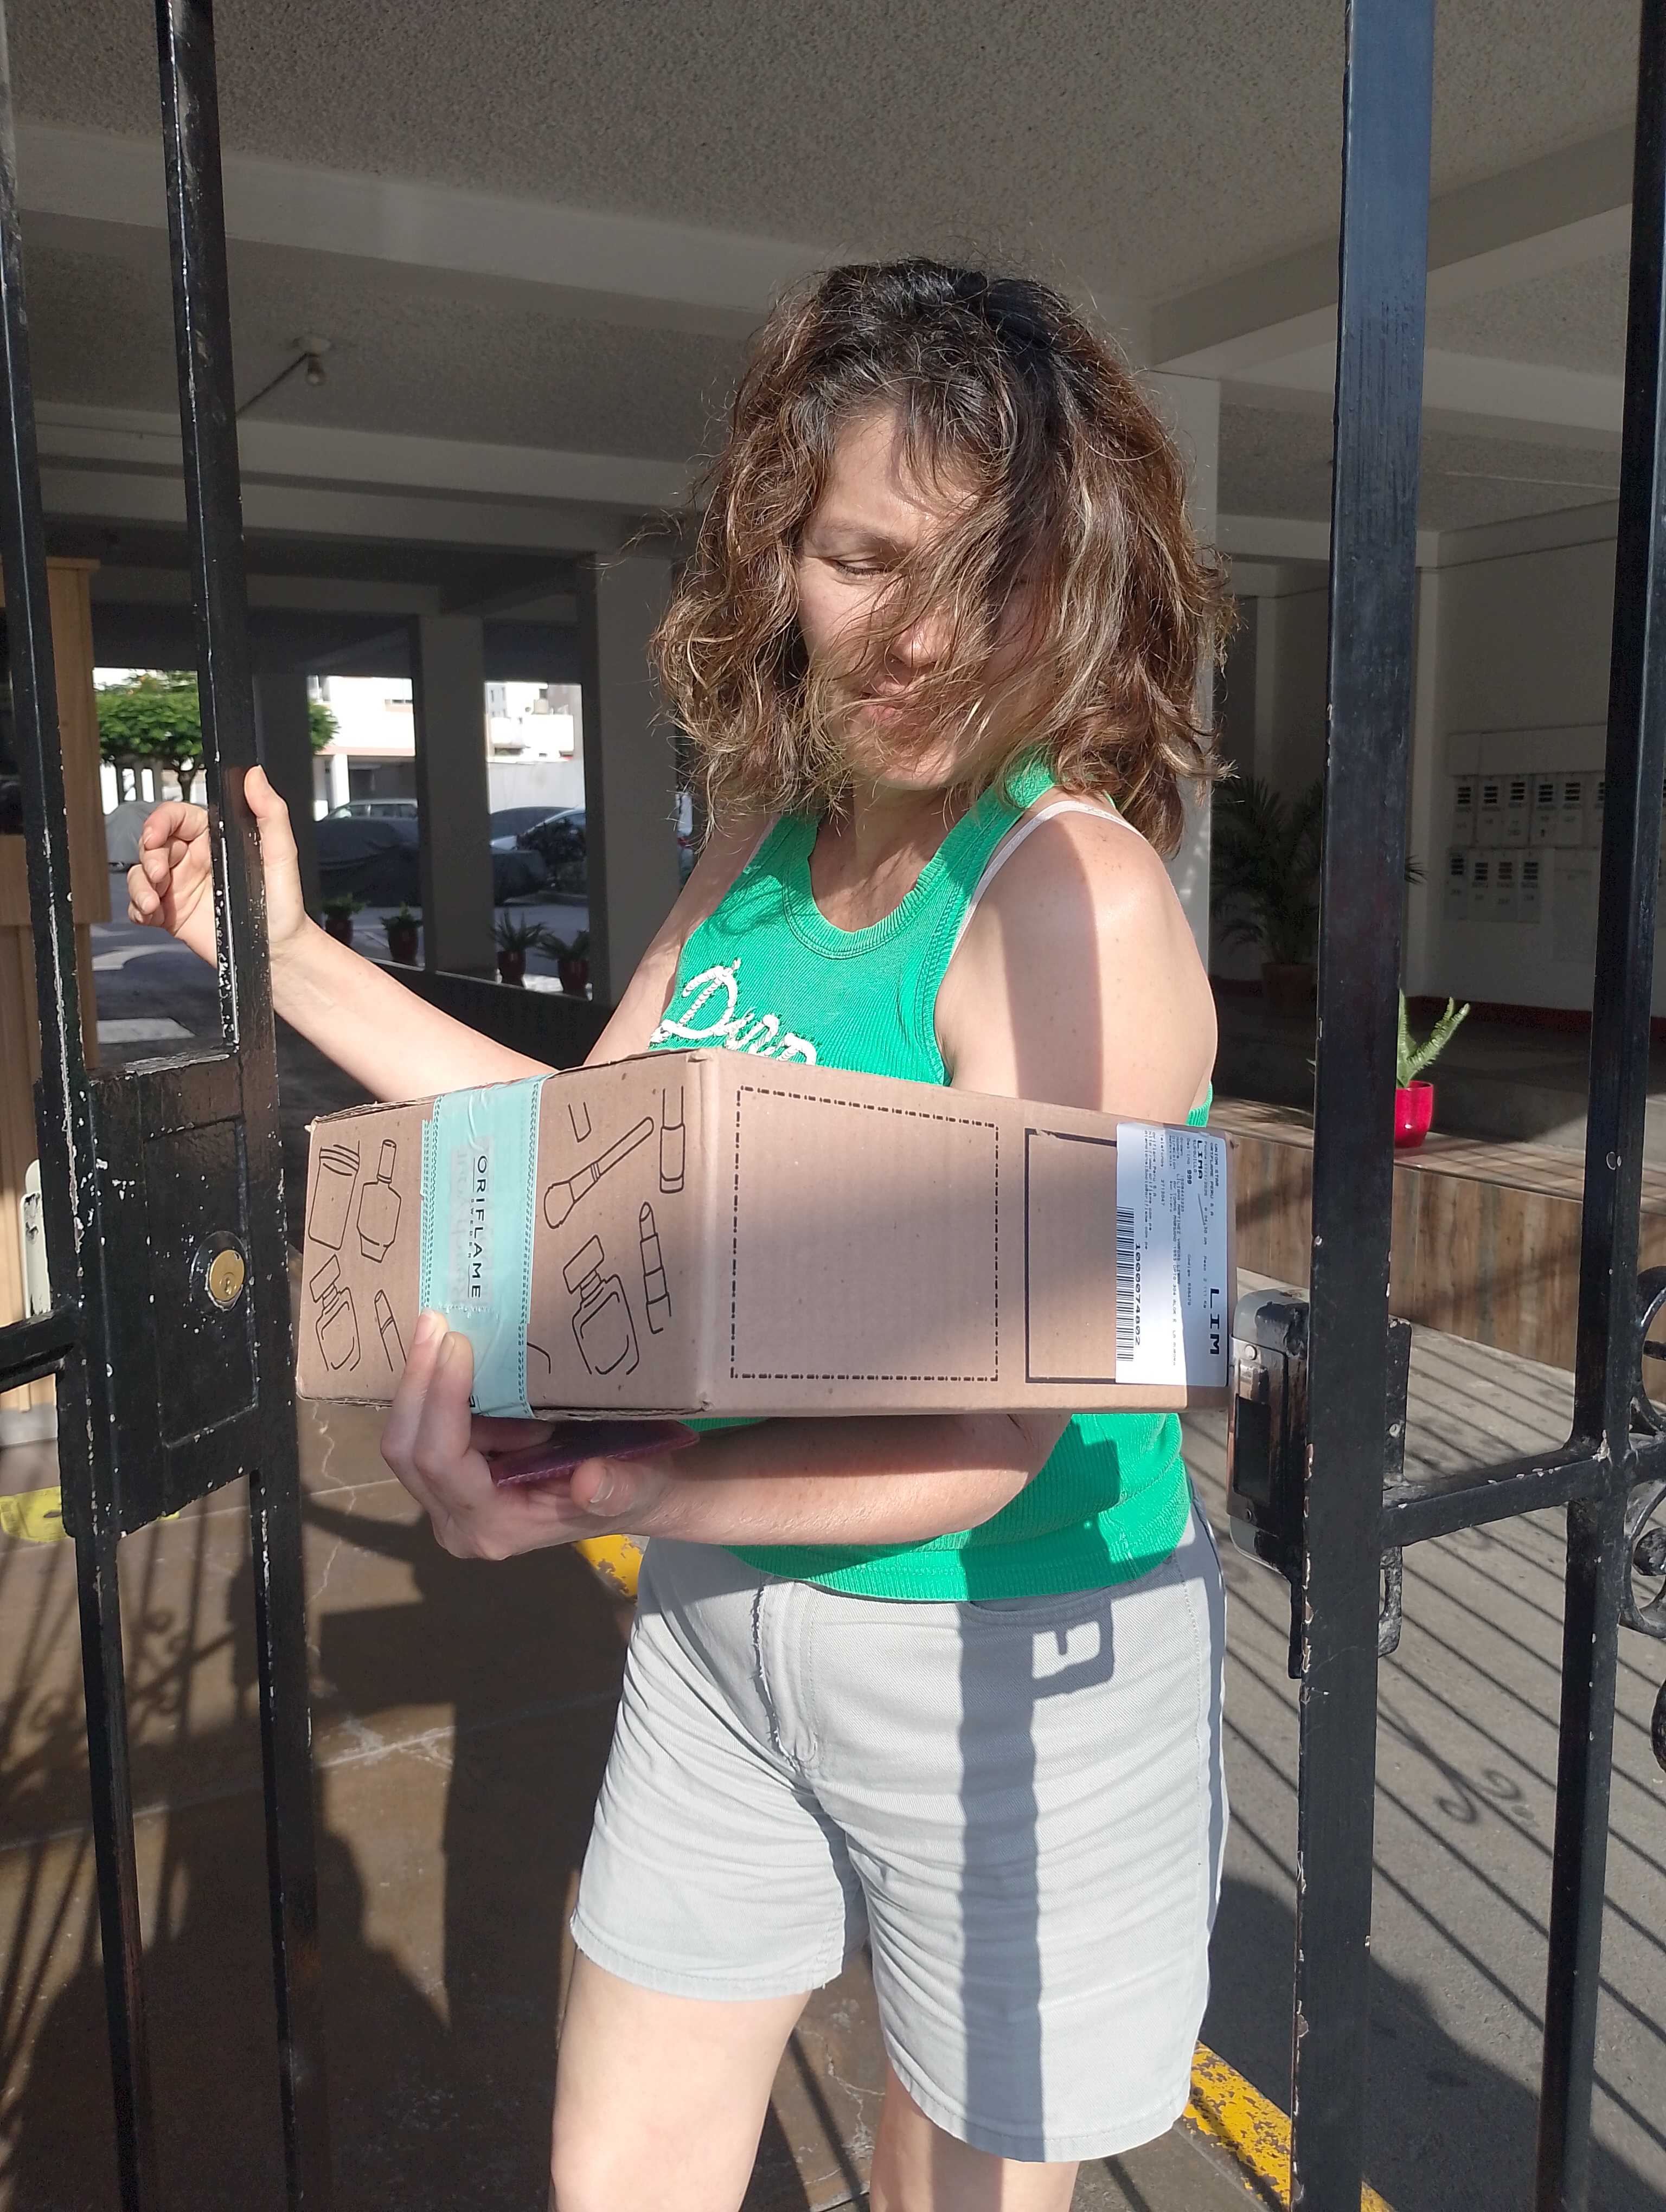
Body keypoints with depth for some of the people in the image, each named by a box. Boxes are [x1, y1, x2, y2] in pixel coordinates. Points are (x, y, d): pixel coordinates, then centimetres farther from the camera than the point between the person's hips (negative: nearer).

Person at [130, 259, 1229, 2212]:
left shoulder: (1075, 895, -23)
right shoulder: (768, 825, -1)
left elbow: (990, 1440, -24)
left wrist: (595, 1496, -29)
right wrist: (288, 958, 9)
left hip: (1016, 1655, -6)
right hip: (720, 1614, 7)